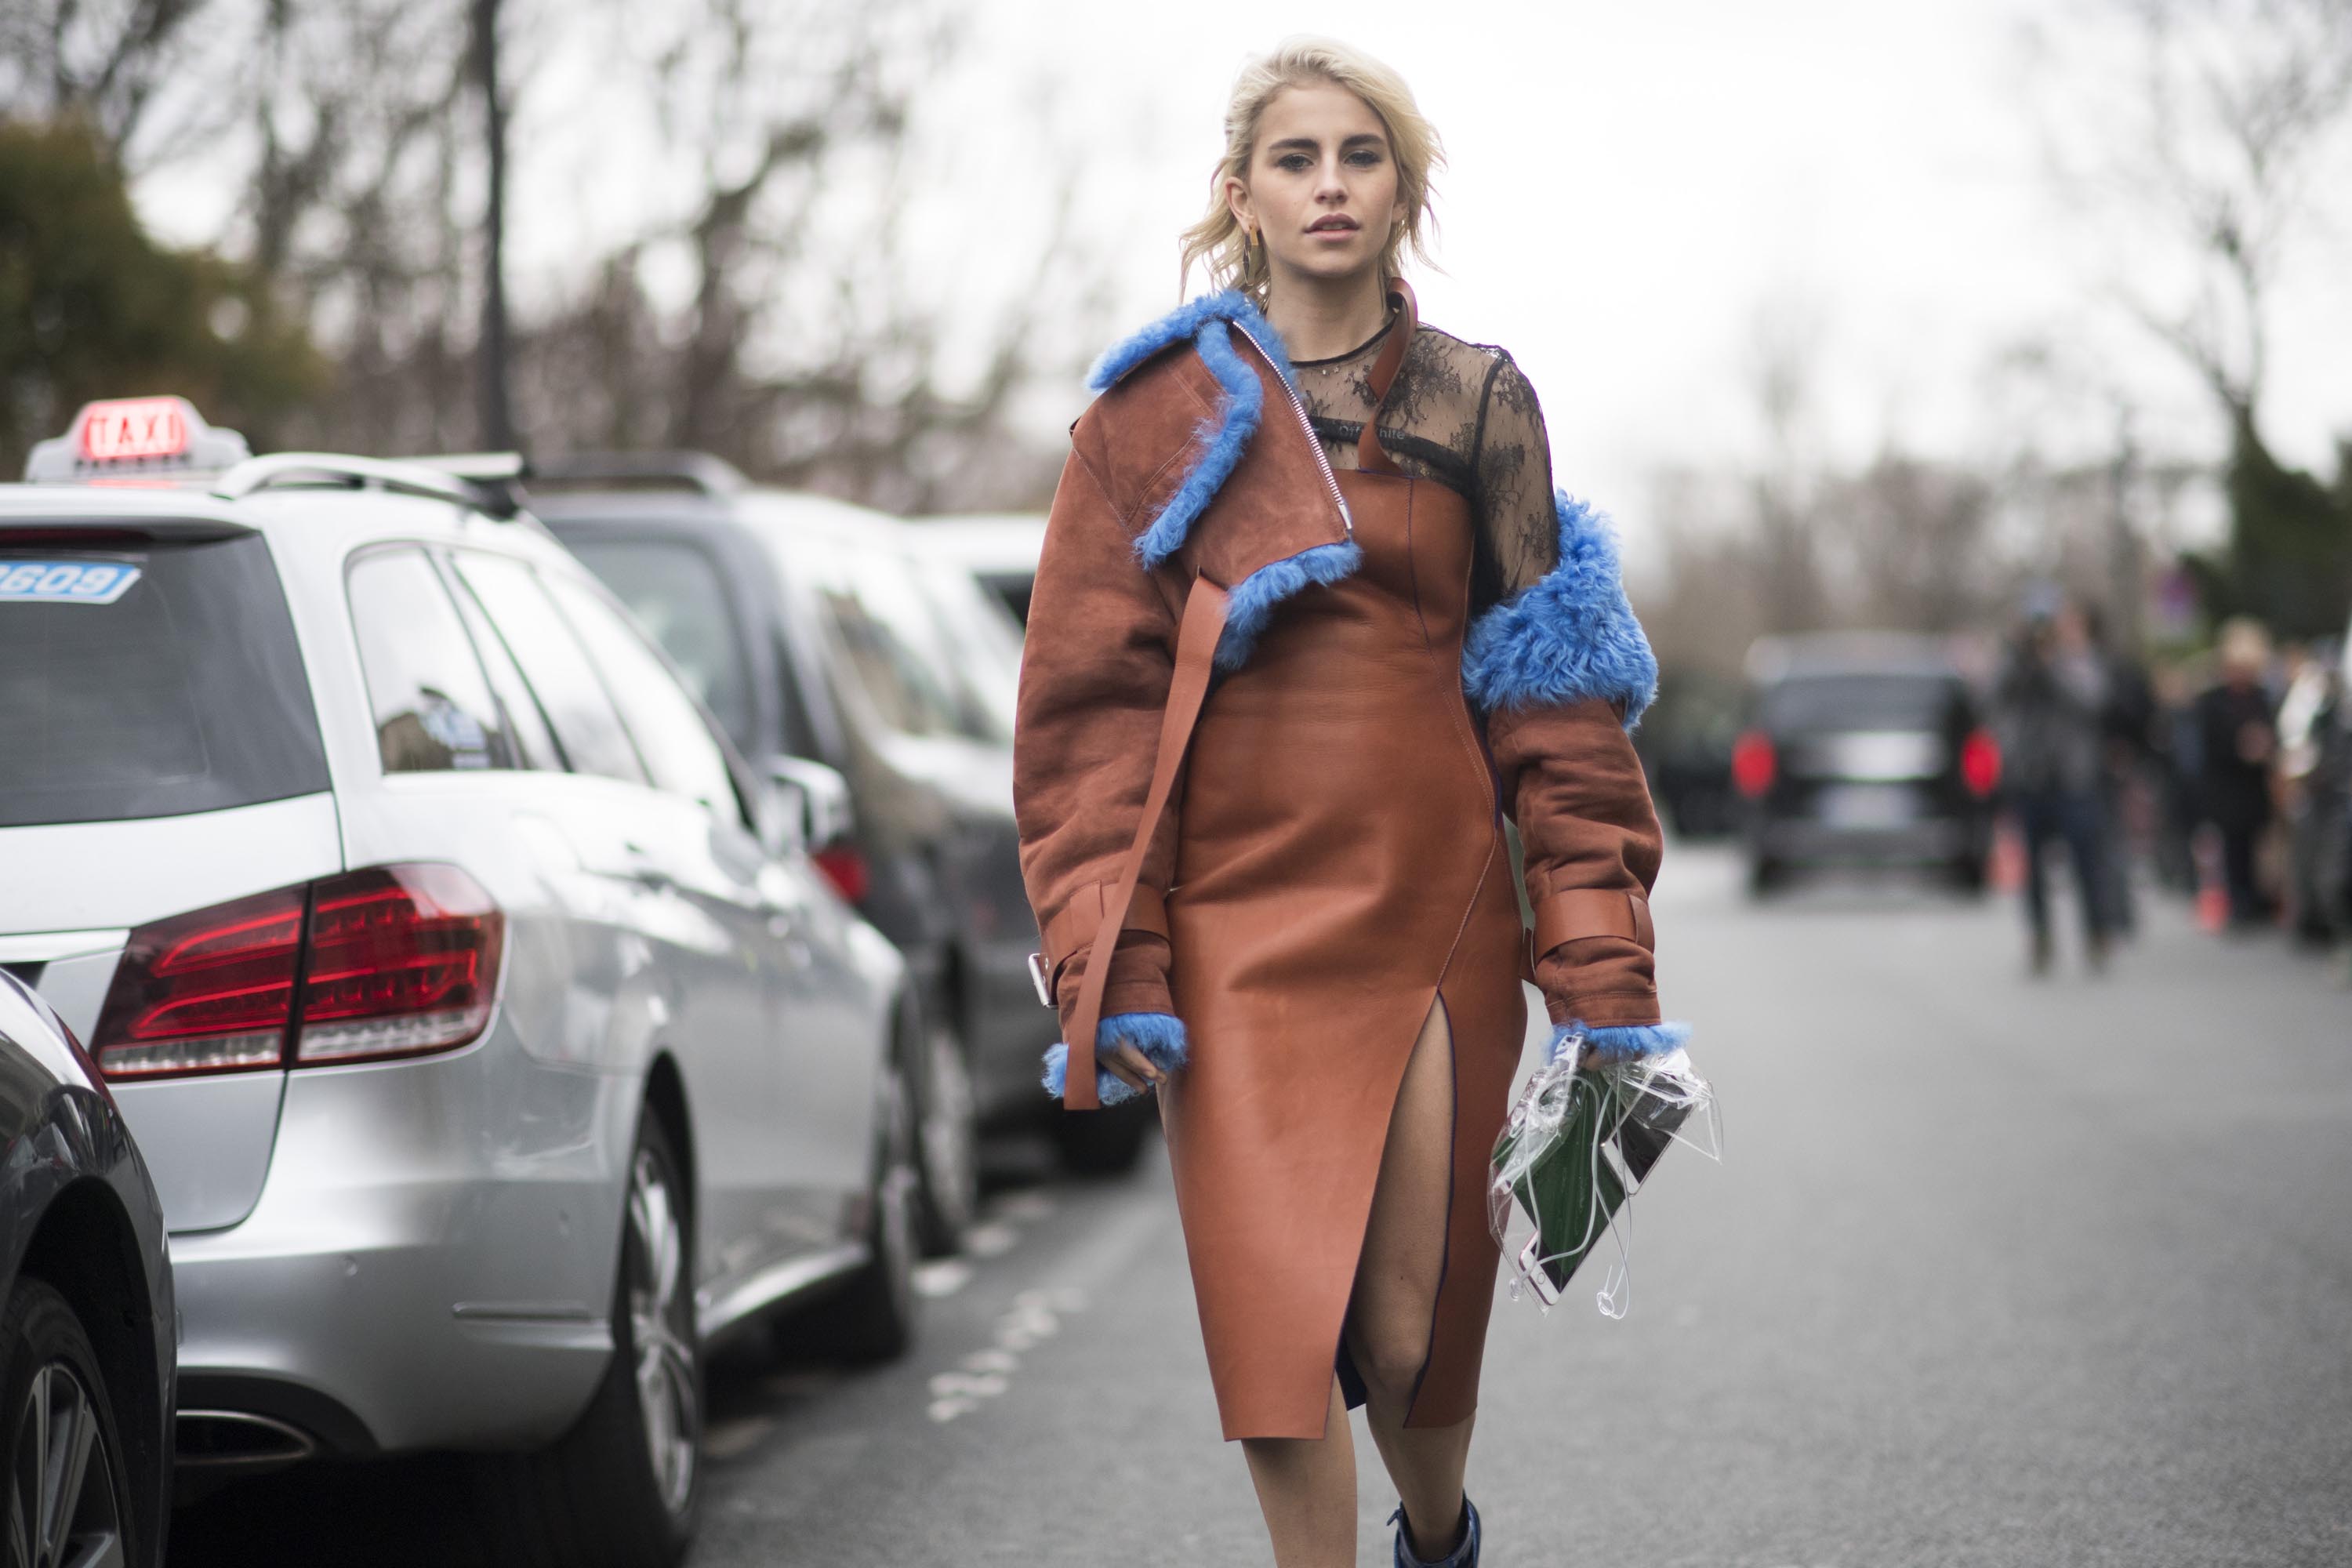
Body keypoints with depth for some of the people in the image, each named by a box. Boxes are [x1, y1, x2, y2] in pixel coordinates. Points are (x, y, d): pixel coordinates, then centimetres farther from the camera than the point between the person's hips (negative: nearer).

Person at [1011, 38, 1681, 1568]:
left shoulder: (1478, 407, 7)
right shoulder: (1159, 413, 4)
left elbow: (1559, 702, 6)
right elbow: (1086, 697, 1)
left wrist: (1602, 967, -2)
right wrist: (1111, 968, -8)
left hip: (1436, 917, 1)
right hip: (1237, 917, -1)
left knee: (1415, 1319, 4)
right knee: (1280, 1310, -9)